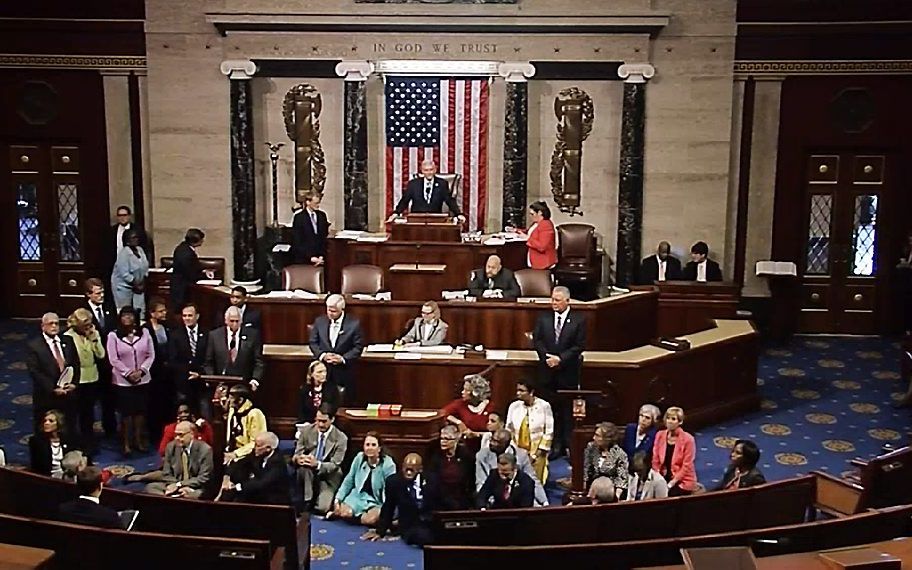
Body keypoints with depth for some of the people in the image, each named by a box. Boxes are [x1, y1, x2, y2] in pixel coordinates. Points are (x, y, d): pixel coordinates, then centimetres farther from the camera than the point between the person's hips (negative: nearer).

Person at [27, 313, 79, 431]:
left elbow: (76, 364, 10)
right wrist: (53, 389, -17)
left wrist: (74, 383, -6)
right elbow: (35, 371, -12)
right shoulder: (34, 345, -6)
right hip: (46, 396, -4)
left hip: (69, 394, 4)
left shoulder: (68, 341, 8)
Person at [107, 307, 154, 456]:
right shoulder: (113, 336, -4)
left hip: (143, 380, 2)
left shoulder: (144, 334, 3)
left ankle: (139, 441, 16)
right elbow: (113, 359, -8)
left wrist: (141, 371, -11)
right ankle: (126, 443, 8)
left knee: (140, 411, 7)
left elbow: (151, 355, 2)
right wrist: (129, 373, -14)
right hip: (123, 381, -2)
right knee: (126, 412, 1)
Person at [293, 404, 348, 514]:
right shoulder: (307, 431, -3)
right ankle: (307, 503, -18)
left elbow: (335, 465, -14)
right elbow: (296, 454, -3)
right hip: (308, 474, 2)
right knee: (304, 465, -33)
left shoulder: (341, 438, -10)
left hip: (328, 477, -2)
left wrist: (317, 464, -34)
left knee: (322, 508, -23)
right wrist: (298, 459, -30)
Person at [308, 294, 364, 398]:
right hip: (323, 370, 2)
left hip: (344, 373, -2)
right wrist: (322, 355, -9)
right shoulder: (319, 321, 4)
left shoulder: (354, 324, -5)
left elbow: (358, 347, -3)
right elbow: (313, 343, 8)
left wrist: (343, 358, -15)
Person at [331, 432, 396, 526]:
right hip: (358, 497, 3)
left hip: (378, 503, -3)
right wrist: (337, 499, 0)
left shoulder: (388, 464, -14)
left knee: (370, 519, -33)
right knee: (344, 513, -25)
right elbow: (348, 481, 7)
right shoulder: (359, 458, -4)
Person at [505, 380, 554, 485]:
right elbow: (508, 429, 8)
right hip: (517, 452, 2)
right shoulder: (514, 406, -1)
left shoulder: (544, 406, -7)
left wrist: (542, 449, -7)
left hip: (537, 452, -2)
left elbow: (549, 431, -3)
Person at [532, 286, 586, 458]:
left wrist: (560, 358, -15)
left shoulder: (578, 320, -3)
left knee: (567, 410, 4)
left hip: (568, 371, -2)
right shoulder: (543, 318, 5)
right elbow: (537, 340, 3)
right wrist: (547, 357, -13)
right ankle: (553, 445, 13)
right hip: (547, 369, 2)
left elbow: (579, 346, -6)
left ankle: (568, 446, 11)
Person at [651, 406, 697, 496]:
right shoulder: (660, 435, 4)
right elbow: (655, 460, 6)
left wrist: (672, 482, -14)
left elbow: (687, 466, -10)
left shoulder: (688, 439, -9)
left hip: (682, 482, -4)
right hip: (663, 479, 4)